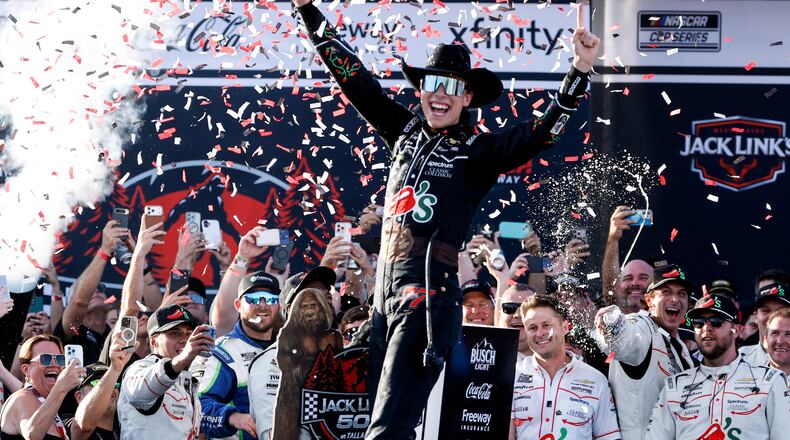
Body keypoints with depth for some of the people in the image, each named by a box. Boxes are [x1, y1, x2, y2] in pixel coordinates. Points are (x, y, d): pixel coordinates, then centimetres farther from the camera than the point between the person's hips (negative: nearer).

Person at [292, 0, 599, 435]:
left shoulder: (477, 150, -1)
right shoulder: (406, 131, 14)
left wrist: (579, 71, -26)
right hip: (386, 284, 6)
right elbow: (353, 77, 18)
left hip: (430, 290, -6)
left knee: (390, 425, -14)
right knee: (376, 416, 6)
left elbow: (541, 133, -14)